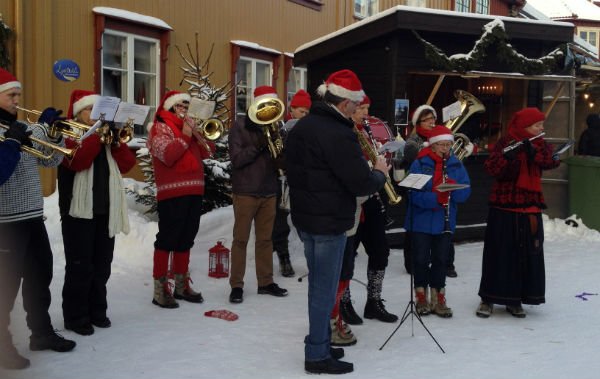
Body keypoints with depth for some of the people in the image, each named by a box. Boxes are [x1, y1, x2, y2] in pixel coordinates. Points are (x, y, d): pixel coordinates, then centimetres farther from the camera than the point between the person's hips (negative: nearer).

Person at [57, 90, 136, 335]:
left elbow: (127, 164, 6)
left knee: (102, 266, 11)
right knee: (80, 267, -3)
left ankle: (97, 311, 22)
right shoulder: (68, 135, -3)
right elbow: (78, 161, -23)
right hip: (79, 211, -6)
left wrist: (116, 140, -7)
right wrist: (97, 134, -19)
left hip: (106, 211, 6)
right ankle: (75, 317, 5)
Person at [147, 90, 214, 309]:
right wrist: (184, 136, -11)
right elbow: (168, 155, -17)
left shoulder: (189, 128, 22)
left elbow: (208, 152, 13)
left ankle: (182, 285, 19)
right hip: (171, 194, -7)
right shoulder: (159, 128, -1)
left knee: (185, 240, 11)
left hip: (193, 192, 7)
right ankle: (160, 289, -4)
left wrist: (197, 134, -2)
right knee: (167, 240, -7)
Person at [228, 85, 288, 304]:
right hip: (245, 192, -5)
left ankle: (265, 282, 17)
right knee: (241, 239, 0)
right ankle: (236, 285, 5)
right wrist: (259, 145, -23)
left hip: (269, 192, 5)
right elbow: (236, 159, -14)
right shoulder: (240, 128, -3)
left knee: (265, 239, 10)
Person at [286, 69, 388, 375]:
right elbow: (362, 184, -22)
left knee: (318, 284, 19)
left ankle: (319, 343, 30)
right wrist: (379, 173, -3)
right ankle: (317, 356, 10)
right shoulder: (339, 134, -22)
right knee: (324, 288, 1)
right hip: (328, 221, -9)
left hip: (305, 215, 9)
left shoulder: (301, 127, 8)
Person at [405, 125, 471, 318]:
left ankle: (438, 299, 18)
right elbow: (414, 193, -17)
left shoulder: (456, 165, 5)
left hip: (445, 223, 3)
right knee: (421, 260, 3)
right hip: (421, 222, -3)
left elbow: (465, 193, -1)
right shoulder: (420, 164, -7)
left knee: (441, 260, 8)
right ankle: (422, 298, 17)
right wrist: (435, 199, -31)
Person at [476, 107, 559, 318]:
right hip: (504, 209, -4)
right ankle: (488, 298, 10)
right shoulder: (506, 142, -4)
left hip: (530, 210, 4)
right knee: (499, 254, 0)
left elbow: (552, 162, -10)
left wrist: (532, 149, -24)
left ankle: (515, 300, 16)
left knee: (527, 255, 5)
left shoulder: (540, 145, 10)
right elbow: (491, 168, -15)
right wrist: (507, 155, -32)